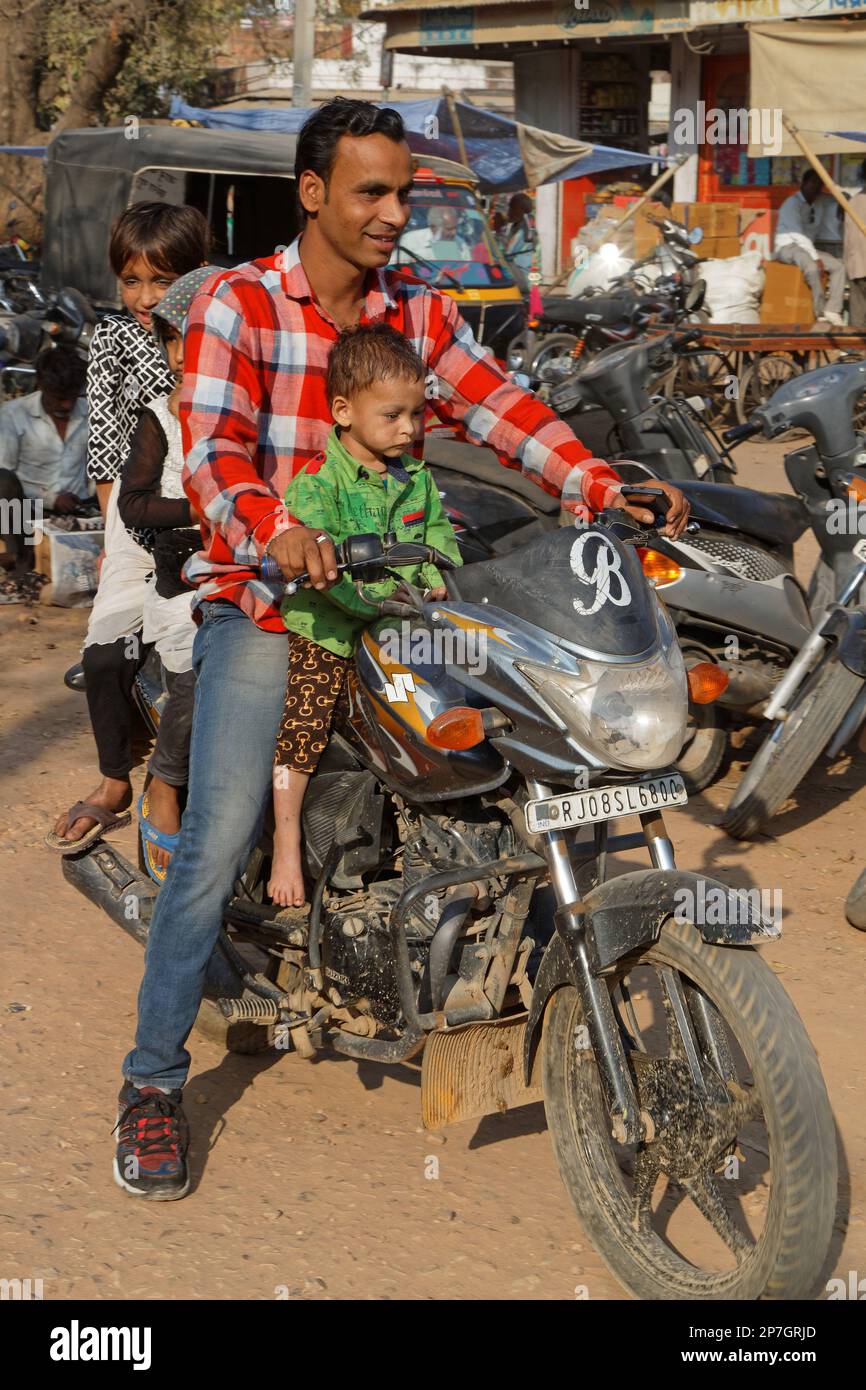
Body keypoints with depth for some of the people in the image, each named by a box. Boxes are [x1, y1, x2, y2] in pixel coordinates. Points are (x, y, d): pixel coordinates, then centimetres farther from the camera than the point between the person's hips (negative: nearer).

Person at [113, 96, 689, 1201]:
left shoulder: (421, 312, 10)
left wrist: (610, 492, -14)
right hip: (261, 599, -5)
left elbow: (503, 409, 1)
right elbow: (214, 448, -17)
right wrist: (274, 531, -38)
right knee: (219, 841, -14)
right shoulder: (236, 304, -4)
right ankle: (154, 1081, -3)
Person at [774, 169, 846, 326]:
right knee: (813, 267, -35)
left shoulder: (817, 208, 15)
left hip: (806, 247, 8)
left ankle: (832, 311, -18)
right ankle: (821, 313, -25)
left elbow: (813, 233, 14)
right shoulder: (792, 204, -10)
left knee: (838, 265, -9)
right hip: (787, 247, -8)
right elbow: (798, 234, -18)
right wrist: (815, 257, -21)